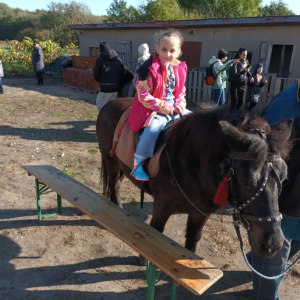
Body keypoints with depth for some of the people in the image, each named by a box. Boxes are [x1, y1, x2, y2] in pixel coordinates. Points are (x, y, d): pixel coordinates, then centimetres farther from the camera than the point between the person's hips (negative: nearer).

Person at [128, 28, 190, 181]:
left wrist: (179, 105, -6)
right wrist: (165, 107, -19)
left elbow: (181, 91, 16)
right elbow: (143, 96, -18)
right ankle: (138, 163, -17)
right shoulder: (149, 68, -15)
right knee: (153, 128, -35)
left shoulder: (180, 68, 6)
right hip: (152, 109, -7)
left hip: (173, 109, 8)